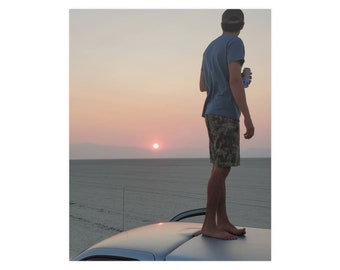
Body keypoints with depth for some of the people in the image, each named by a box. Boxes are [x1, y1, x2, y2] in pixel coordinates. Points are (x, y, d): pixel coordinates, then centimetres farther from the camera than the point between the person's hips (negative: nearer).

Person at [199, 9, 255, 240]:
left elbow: (202, 86, 22)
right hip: (225, 113, -9)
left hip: (212, 113, 9)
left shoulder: (210, 48, 20)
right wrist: (248, 117, -19)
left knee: (221, 167, 6)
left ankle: (223, 221, 8)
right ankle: (209, 224, -7)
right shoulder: (235, 43, -6)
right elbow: (235, 80, -18)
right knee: (222, 168, -9)